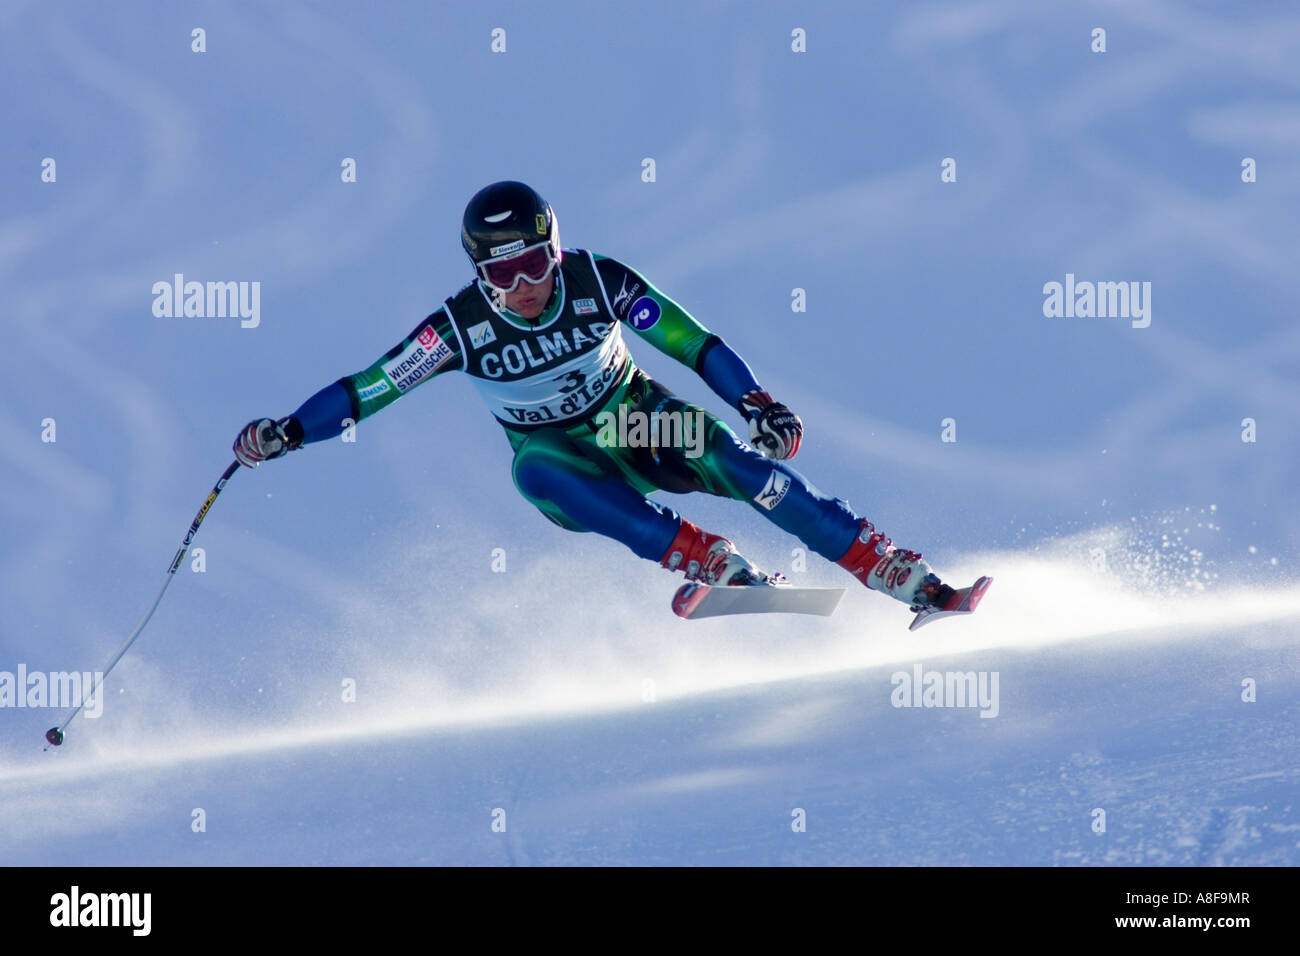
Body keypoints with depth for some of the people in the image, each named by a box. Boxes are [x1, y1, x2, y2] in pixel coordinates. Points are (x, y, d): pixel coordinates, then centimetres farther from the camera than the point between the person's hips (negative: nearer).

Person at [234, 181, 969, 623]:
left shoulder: (598, 283, -19)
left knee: (740, 465, -26)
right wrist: (286, 433, -26)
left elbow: (694, 343, -13)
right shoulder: (462, 327, -18)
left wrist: (759, 404, -23)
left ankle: (903, 576, -22)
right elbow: (367, 390, -15)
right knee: (536, 473, -35)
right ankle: (722, 568, -38)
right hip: (562, 457, 0)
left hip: (634, 419, 0)